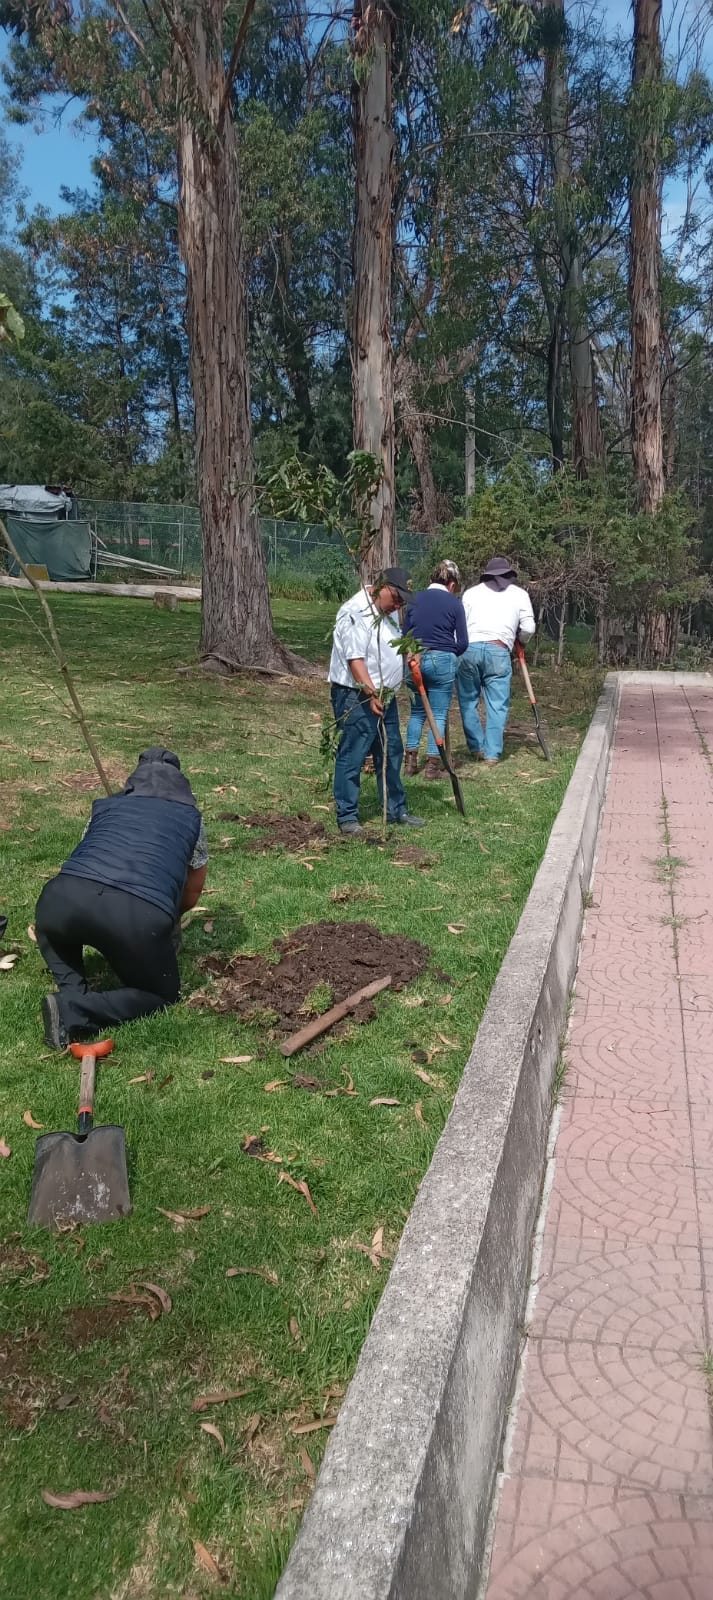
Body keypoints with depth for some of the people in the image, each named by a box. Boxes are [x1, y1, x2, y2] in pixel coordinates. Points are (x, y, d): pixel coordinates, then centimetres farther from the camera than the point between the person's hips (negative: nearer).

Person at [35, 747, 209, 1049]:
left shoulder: (105, 805, 32)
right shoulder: (191, 817, 29)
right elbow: (192, 893, 39)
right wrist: (165, 917, 61)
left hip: (65, 897, 3)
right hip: (139, 914, -3)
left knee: (54, 932, 39)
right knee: (162, 995, 21)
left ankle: (75, 994, 14)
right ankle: (74, 1011, -2)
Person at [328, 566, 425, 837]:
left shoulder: (389, 611, 12)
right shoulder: (355, 613, -18)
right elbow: (355, 659, -25)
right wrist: (371, 694, -32)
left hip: (385, 696, 9)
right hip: (357, 697, -9)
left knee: (392, 753, 14)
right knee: (352, 756, -4)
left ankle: (396, 810, 25)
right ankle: (347, 816, 4)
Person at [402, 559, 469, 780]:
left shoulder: (415, 599, 8)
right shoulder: (454, 603, -1)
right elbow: (463, 643, -2)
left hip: (414, 660, 4)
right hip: (441, 661, -3)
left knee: (417, 712, 18)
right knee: (439, 714, 5)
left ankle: (410, 761, 14)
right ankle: (433, 765, 5)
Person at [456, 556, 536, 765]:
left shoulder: (471, 592, 18)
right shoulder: (520, 594, 16)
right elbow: (528, 629, 9)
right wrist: (520, 640, 30)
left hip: (469, 648, 1)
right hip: (499, 651, -1)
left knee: (468, 700, 14)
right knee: (497, 704, 4)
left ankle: (476, 747, 15)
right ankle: (492, 754, 2)